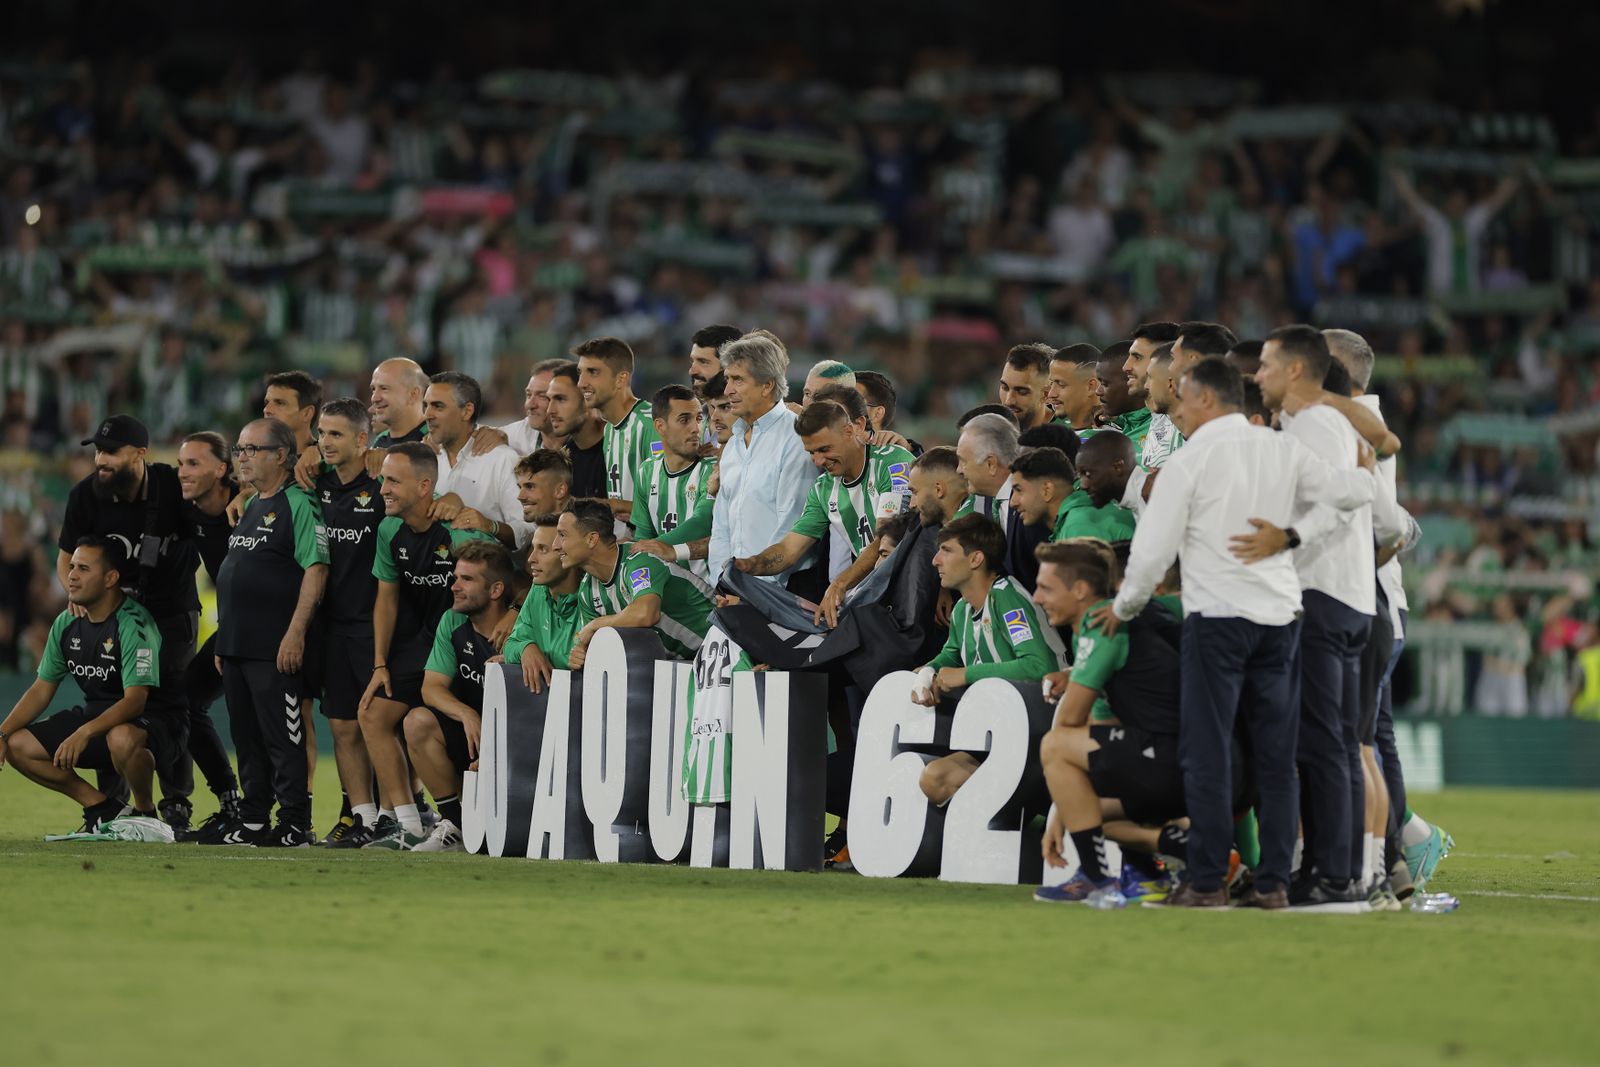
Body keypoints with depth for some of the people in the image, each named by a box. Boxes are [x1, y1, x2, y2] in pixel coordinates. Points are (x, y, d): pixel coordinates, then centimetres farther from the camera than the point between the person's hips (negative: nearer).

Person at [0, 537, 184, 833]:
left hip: (153, 721, -8)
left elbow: (135, 700, -30)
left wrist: (84, 733, -44)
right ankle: (103, 809, 4)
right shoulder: (67, 624, 2)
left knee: (122, 738, -43)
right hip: (96, 716, 8)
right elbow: (42, 689, 10)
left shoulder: (133, 624, -22)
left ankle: (145, 814, -13)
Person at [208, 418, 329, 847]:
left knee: (283, 737, -8)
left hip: (276, 649, -9)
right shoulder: (250, 508, 19)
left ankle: (295, 824, -5)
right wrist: (224, 641, 22)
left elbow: (315, 569, -16)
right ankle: (252, 820, 18)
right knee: (246, 737, 12)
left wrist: (295, 633, -21)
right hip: (238, 645, 9)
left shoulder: (298, 505, -10)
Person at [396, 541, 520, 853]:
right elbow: (431, 688, -6)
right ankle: (454, 825, -12)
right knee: (419, 721, -21)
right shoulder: (453, 623, 1)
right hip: (471, 734, 5)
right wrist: (466, 714, -25)